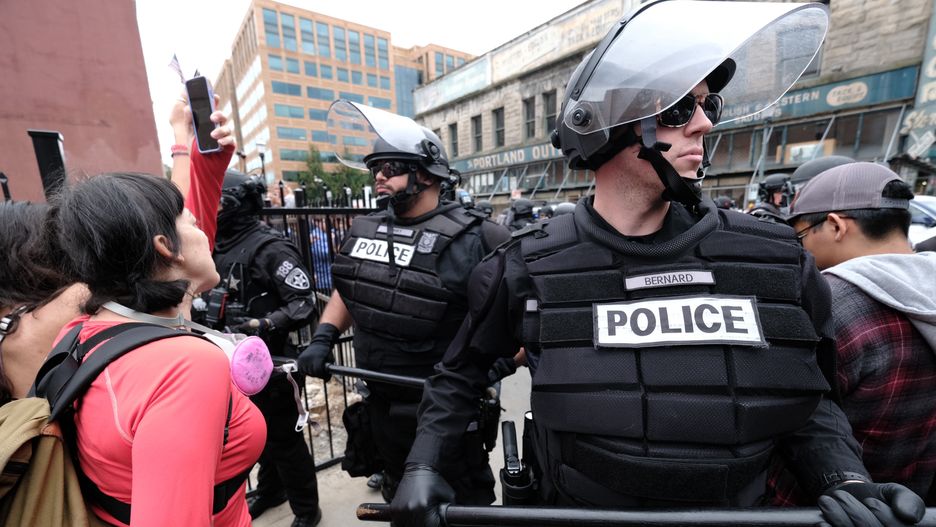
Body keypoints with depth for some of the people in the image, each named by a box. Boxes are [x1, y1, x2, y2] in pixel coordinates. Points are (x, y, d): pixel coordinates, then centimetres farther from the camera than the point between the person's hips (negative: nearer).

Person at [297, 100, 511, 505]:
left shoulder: (471, 237, -19)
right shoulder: (364, 230, 1)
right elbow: (347, 290, 14)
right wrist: (323, 337, 1)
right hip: (382, 404, 6)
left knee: (465, 501, 19)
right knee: (400, 499, 30)